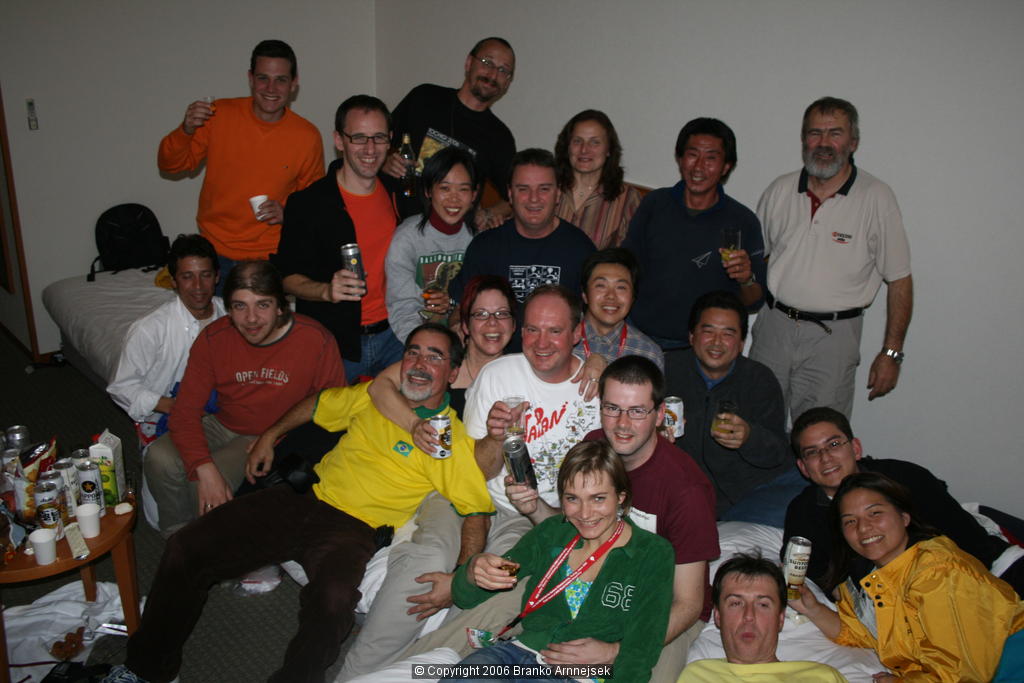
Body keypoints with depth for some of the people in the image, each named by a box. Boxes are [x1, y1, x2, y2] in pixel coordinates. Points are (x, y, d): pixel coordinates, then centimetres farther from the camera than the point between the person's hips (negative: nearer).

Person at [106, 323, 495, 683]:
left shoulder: (454, 438, -4)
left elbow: (477, 516, -9)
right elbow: (318, 404, 30)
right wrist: (270, 435, 23)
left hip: (352, 527, -5)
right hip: (304, 497, 5)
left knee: (333, 599, -39)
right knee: (185, 549, -4)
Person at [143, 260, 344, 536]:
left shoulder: (317, 342, -20)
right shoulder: (213, 339, -12)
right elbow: (185, 410, -12)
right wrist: (205, 469, -28)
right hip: (224, 427, 4)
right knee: (160, 459, -22)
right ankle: (176, 535, 5)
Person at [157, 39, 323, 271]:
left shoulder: (308, 137, -5)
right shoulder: (220, 115, -3)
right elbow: (170, 165, 4)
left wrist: (287, 213, -13)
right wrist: (186, 130, -16)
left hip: (269, 259, -1)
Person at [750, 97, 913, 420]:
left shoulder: (877, 198, -7)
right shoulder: (780, 190, 3)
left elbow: (899, 281, -4)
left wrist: (891, 353, -6)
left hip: (833, 335, -3)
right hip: (774, 325, 3)